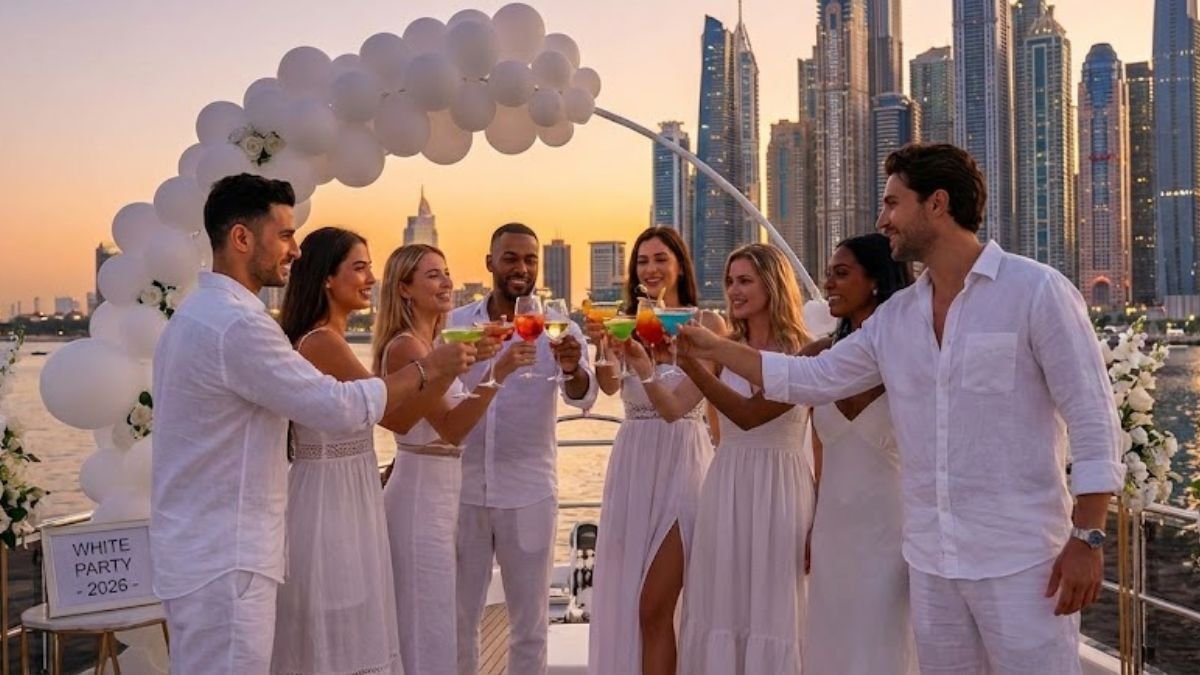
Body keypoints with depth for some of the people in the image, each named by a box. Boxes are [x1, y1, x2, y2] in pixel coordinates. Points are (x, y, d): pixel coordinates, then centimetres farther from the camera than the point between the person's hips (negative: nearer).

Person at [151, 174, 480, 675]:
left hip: (202, 549, 11)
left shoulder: (199, 313, 12)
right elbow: (340, 407, -22)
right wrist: (427, 369, -10)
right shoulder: (237, 324, -21)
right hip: (223, 559, -11)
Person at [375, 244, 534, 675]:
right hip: (422, 495, -10)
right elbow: (450, 427, -24)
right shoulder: (405, 346, -16)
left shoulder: (430, 345, 12)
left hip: (440, 491, 10)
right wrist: (496, 375, -31)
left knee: (426, 626, 18)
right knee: (430, 629, -3)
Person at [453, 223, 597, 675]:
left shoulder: (558, 328, -5)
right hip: (463, 489, 2)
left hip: (529, 493, -1)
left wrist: (573, 369, -41)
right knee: (458, 619, 14)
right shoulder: (456, 324, 0)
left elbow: (583, 398, -20)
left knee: (530, 623, 11)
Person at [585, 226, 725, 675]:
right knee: (624, 599, 11)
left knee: (654, 607, -5)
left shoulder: (706, 323, -6)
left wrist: (645, 366, -31)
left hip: (679, 464, -5)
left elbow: (678, 407, -15)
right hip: (631, 463, 5)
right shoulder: (628, 323, 7)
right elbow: (609, 387, -11)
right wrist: (604, 348, -30)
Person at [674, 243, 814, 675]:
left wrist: (690, 363, -27)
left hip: (777, 487, -5)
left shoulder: (799, 352, -8)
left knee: (769, 609, 4)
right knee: (719, 604, 10)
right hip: (725, 484, 5)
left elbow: (750, 414, -21)